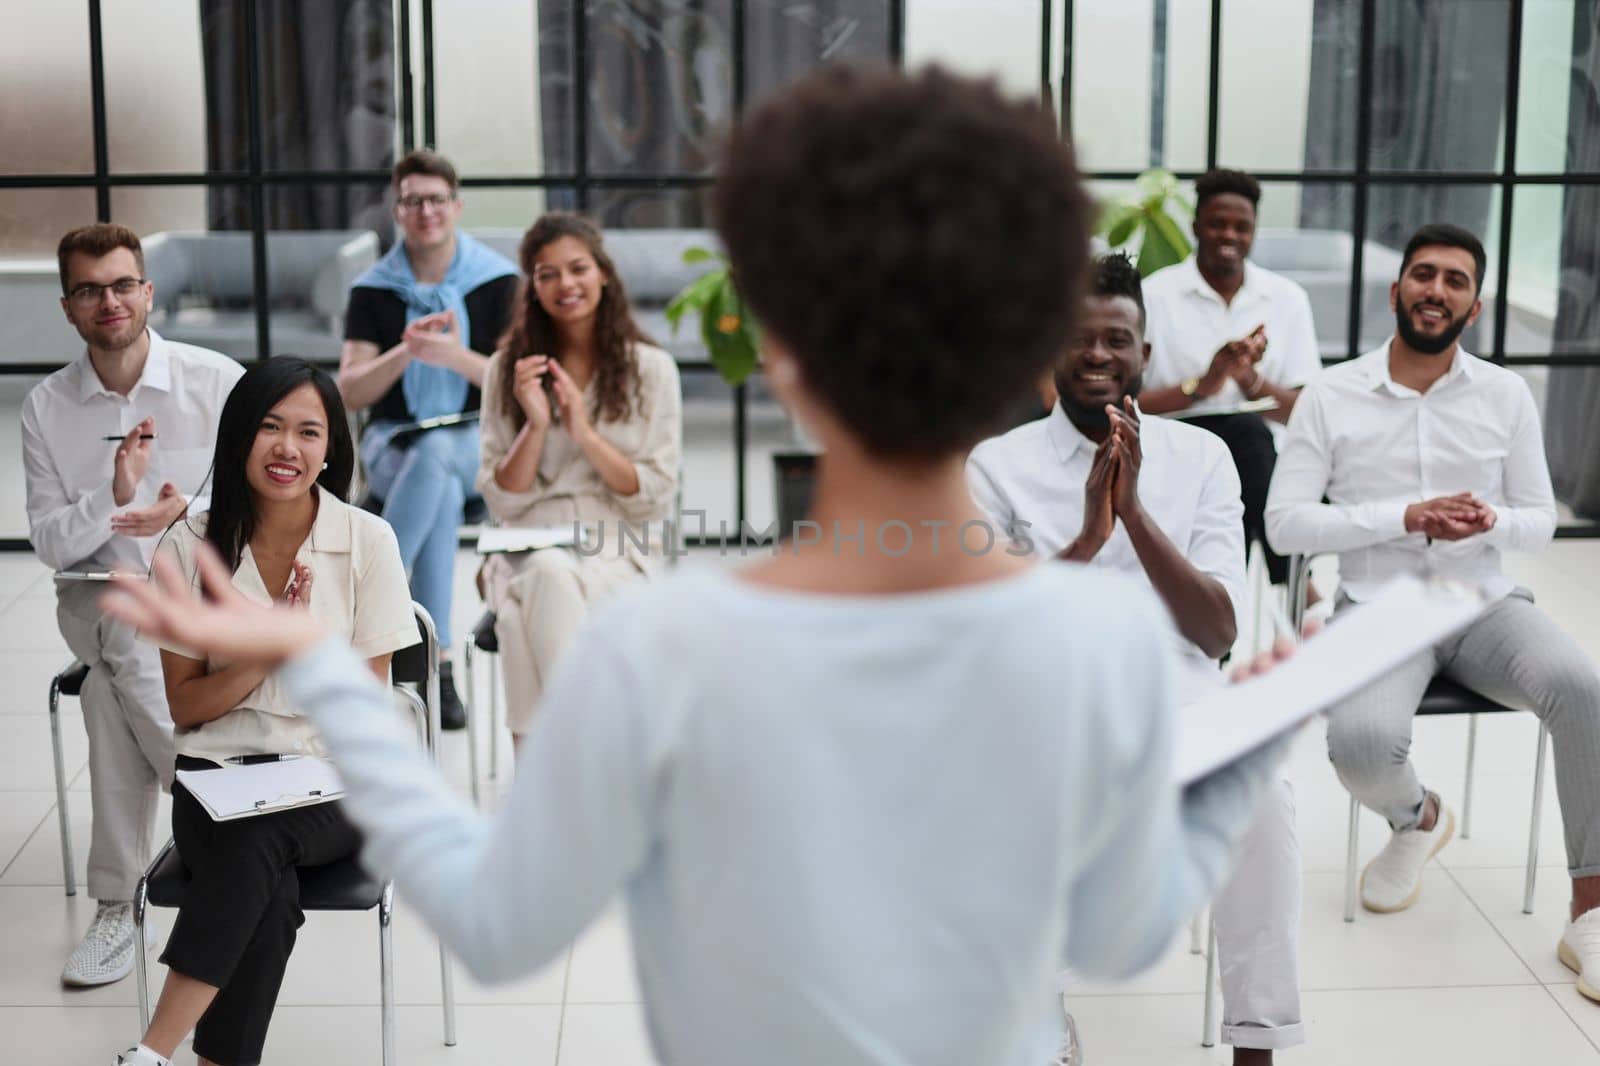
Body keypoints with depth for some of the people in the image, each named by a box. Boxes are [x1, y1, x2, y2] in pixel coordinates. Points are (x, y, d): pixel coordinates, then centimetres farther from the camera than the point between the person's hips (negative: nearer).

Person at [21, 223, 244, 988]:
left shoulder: (218, 381, -4)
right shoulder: (46, 408, 3)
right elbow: (50, 544, 0)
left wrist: (189, 512, -21)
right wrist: (114, 497, -20)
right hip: (101, 598, 2)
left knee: (110, 689, -21)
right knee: (123, 642, -26)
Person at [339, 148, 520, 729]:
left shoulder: (498, 281, 4)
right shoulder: (373, 290, 6)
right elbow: (350, 392, 0)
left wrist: (456, 355, -20)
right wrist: (407, 350, -18)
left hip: (476, 441, 0)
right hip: (393, 441, 1)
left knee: (436, 457, -37)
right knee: (442, 490, -35)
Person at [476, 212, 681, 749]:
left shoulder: (651, 368, 7)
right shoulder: (507, 370, 11)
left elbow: (653, 499, 1)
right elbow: (502, 503, 6)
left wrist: (585, 433, -11)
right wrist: (535, 425, -10)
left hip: (620, 553, -1)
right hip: (529, 550, 1)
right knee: (551, 576, -36)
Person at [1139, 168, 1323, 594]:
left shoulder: (1288, 298, 8)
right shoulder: (1155, 294, 0)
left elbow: (1305, 412, 5)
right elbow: (1125, 403, -5)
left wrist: (1250, 380, -13)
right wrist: (1201, 386, -18)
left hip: (1259, 457, 2)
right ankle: (1282, 582, -5)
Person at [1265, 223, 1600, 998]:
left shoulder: (1507, 395, 5)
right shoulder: (1332, 396, -2)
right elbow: (1284, 523, -7)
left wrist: (1491, 521, -17)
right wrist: (1405, 516, -18)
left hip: (1484, 605, 2)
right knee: (1362, 743, -31)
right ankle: (1416, 819, 11)